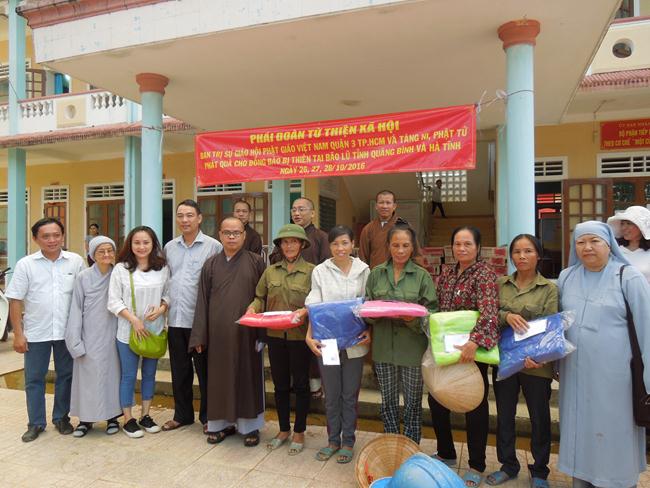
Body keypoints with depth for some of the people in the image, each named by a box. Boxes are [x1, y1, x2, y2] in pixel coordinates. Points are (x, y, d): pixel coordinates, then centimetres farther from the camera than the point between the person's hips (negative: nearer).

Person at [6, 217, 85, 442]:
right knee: (34, 379, 10)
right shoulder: (25, 264, -3)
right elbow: (15, 301, -2)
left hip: (67, 331, 1)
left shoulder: (76, 261, -2)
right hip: (36, 333, 0)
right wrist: (18, 334, -5)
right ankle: (36, 423, 25)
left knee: (66, 376, 12)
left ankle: (61, 418, 28)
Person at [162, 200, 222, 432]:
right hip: (175, 319, 5)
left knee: (204, 370, 7)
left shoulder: (213, 246, -5)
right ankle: (182, 414, 31)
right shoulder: (169, 247, 11)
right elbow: (165, 281, 16)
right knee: (179, 370, 16)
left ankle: (208, 416, 23)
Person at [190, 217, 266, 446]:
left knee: (248, 375, 6)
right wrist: (199, 336, 0)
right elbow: (203, 301, 5)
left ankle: (250, 425, 21)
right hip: (218, 332, 2)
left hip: (246, 331, -2)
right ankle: (223, 422, 27)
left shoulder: (256, 262, 0)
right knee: (220, 377, 10)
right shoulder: (211, 264, 6)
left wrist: (262, 332, -7)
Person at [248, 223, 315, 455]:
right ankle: (283, 429, 33)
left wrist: (306, 310, -24)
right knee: (280, 384, 15)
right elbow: (261, 297, 11)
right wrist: (254, 307, -10)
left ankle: (299, 432, 26)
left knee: (300, 384, 10)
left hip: (300, 336, -3)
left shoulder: (312, 271, -5)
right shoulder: (271, 271, 6)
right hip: (275, 335, 4)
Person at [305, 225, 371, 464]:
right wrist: (309, 336, -14)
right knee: (331, 395, 14)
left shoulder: (363, 270, 0)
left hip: (354, 341, 0)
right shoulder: (320, 271, -1)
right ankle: (333, 439, 31)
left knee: (350, 395, 12)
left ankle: (348, 441, 29)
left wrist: (369, 331, -9)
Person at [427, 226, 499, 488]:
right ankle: (446, 454, 33)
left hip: (472, 351, -6)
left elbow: (489, 311, -26)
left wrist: (475, 341, -39)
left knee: (475, 405, 7)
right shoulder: (446, 274, 8)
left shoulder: (485, 274, -12)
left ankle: (476, 466, 25)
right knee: (436, 400, 12)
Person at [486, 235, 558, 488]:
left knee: (539, 418, 11)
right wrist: (505, 316, -20)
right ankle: (508, 465, 34)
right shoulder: (500, 284, 4)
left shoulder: (549, 288, -3)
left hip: (536, 364, -2)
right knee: (504, 415, 14)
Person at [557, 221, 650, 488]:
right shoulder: (566, 277, 6)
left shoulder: (629, 277, -7)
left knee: (613, 436, 7)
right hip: (576, 374, 4)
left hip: (614, 375, -4)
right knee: (579, 432, 16)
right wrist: (556, 363, 13)